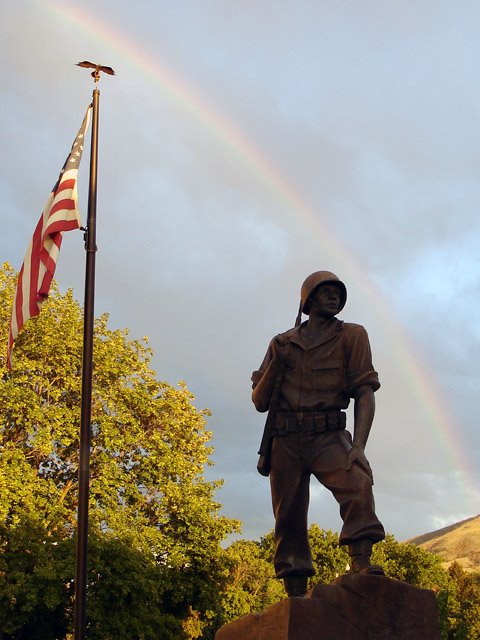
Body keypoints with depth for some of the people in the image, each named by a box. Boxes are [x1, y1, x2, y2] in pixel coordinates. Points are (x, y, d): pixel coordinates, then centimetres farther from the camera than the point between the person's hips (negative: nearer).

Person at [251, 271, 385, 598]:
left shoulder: (352, 336, 8)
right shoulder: (283, 343, 15)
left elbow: (365, 393, -2)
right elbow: (259, 402, 14)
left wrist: (359, 444, -17)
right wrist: (276, 360, -2)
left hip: (328, 437, -2)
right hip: (285, 441, 2)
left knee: (357, 482, -31)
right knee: (289, 518, -1)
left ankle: (361, 563, -37)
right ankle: (297, 596, 6)